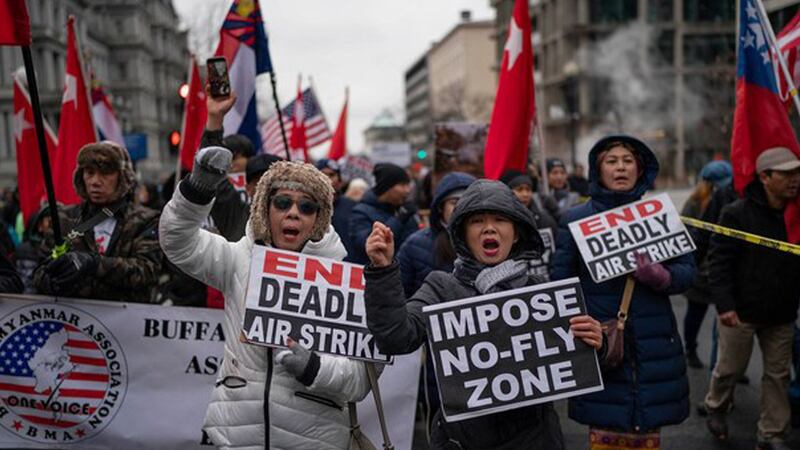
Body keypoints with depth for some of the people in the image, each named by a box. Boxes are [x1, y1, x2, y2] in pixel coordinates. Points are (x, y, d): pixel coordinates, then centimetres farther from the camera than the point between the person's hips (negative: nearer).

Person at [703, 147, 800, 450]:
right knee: (729, 368, 10)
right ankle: (716, 409, 37)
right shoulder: (737, 214, -13)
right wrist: (724, 304, -21)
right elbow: (718, 261, -14)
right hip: (740, 312, -4)